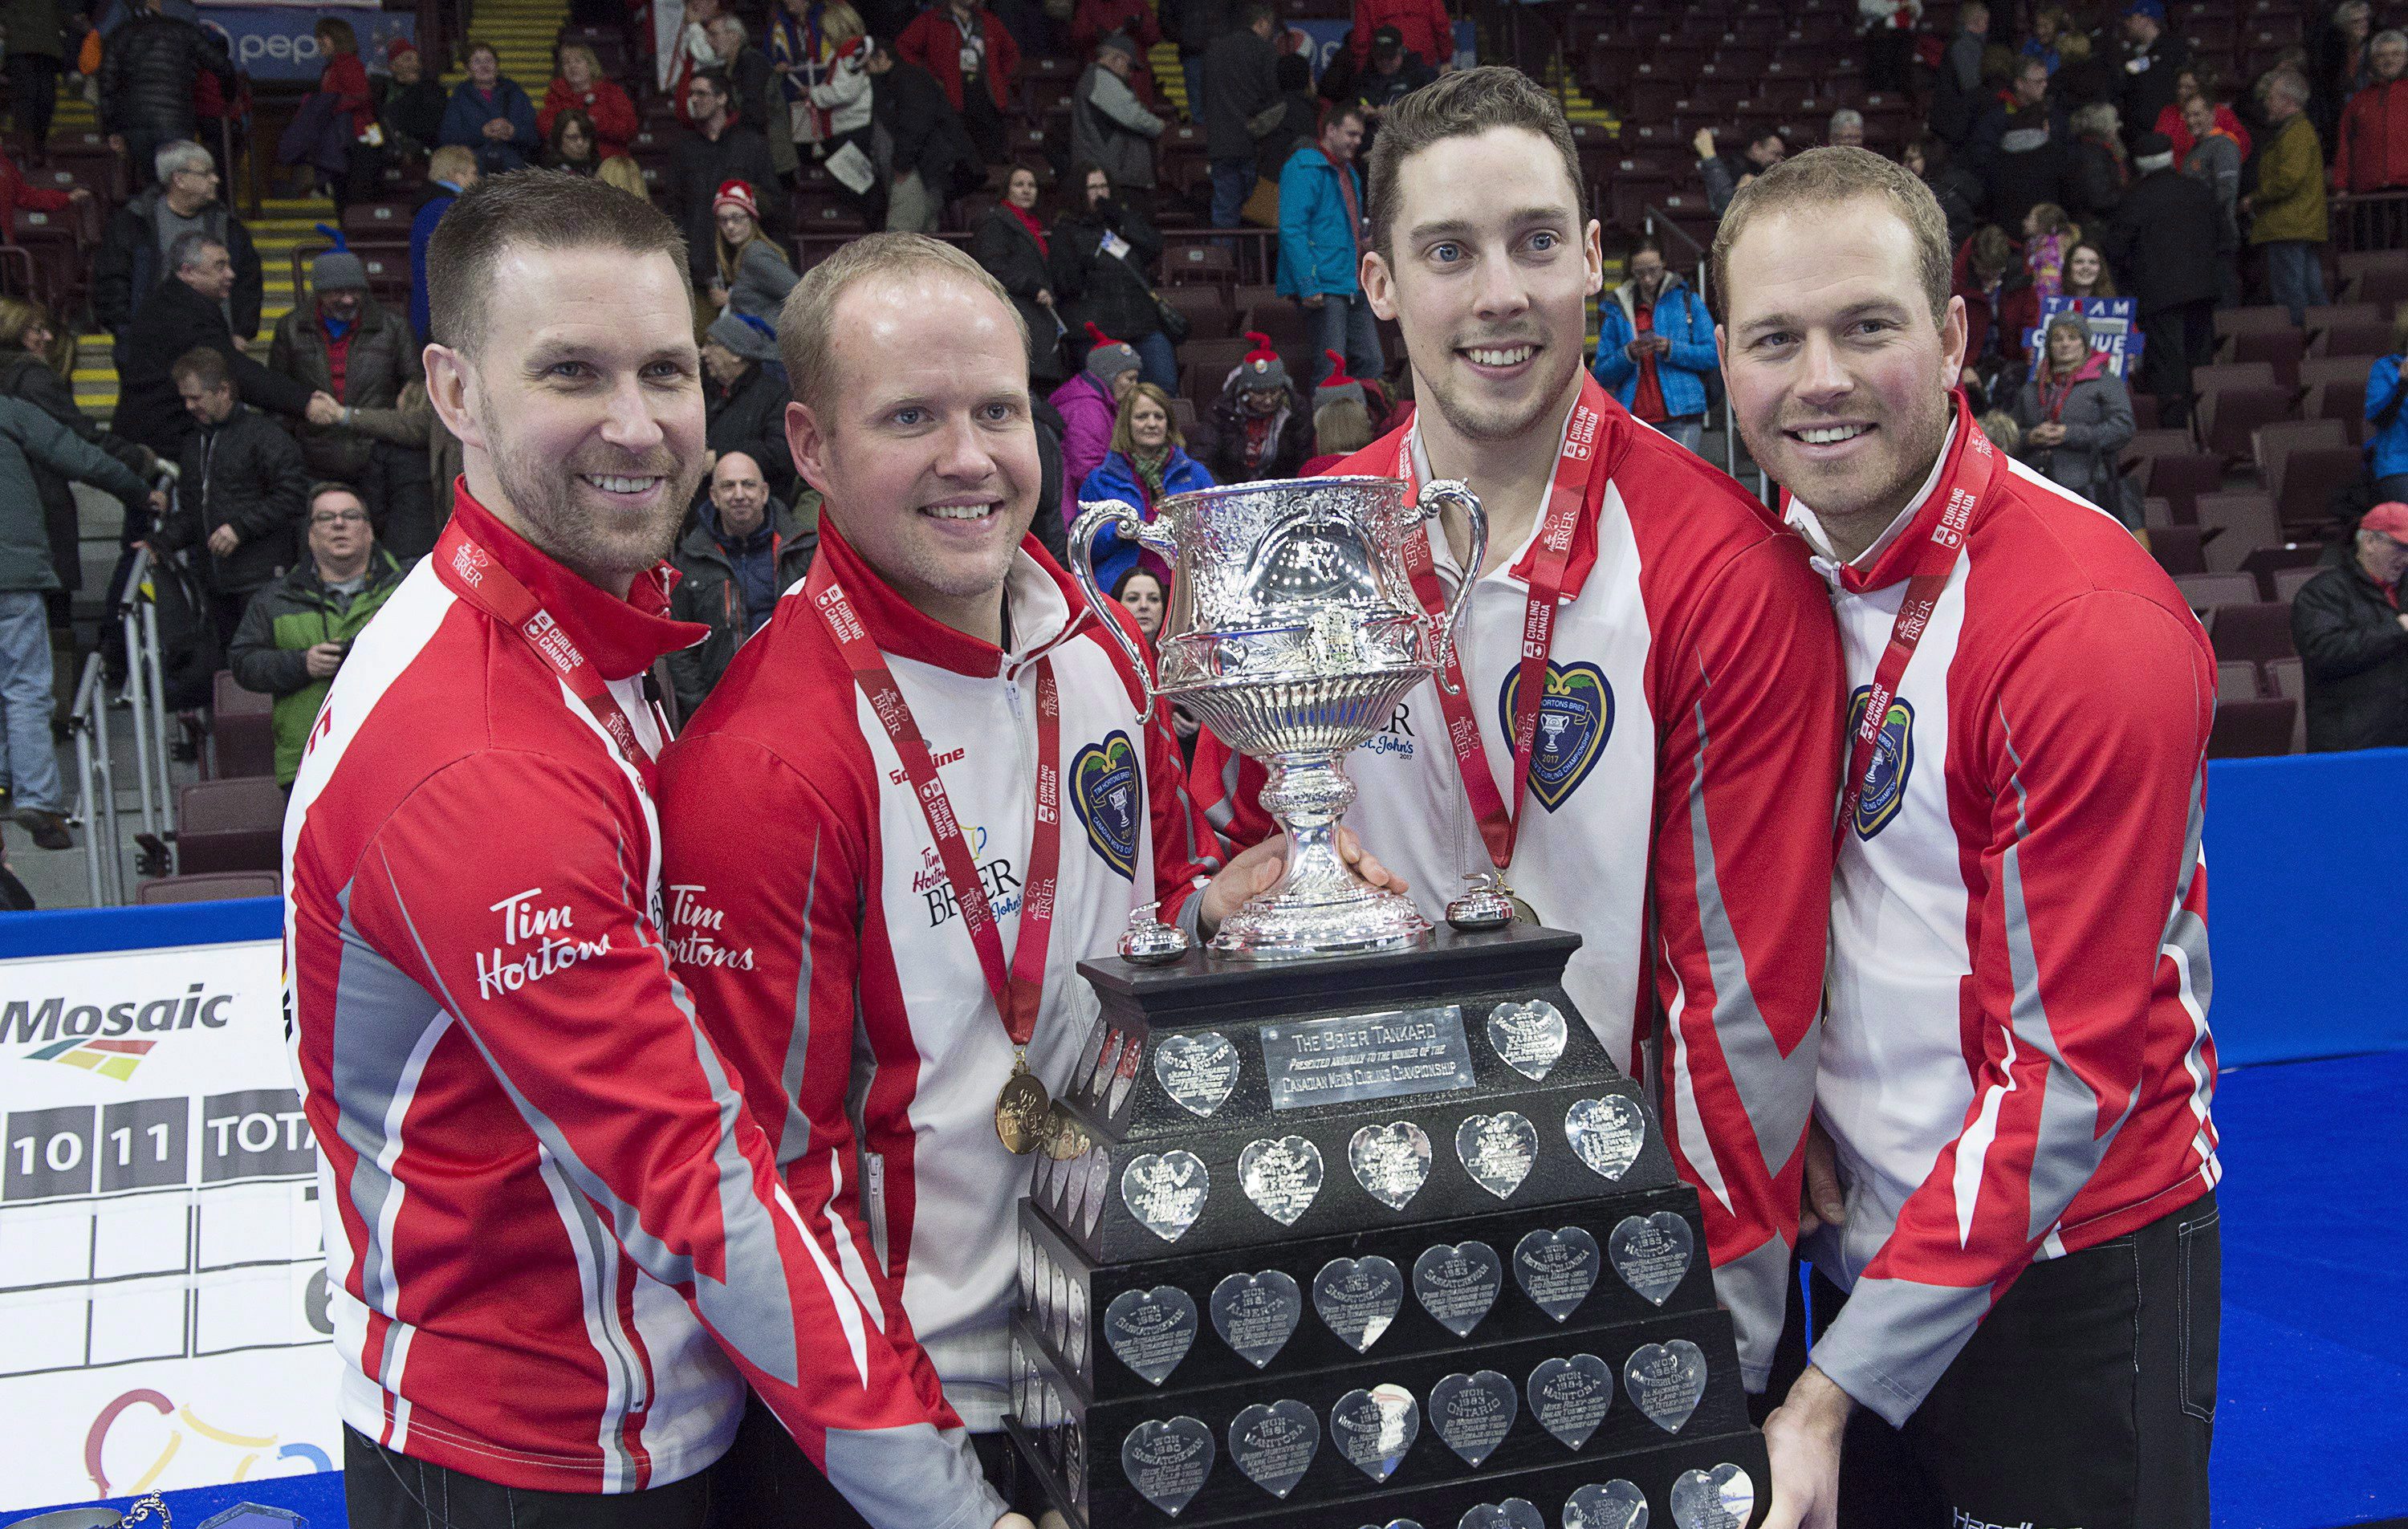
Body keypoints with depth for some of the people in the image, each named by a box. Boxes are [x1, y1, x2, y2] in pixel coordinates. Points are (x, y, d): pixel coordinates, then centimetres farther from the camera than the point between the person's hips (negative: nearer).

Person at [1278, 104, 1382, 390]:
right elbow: (1292, 229, -16)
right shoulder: (1305, 168, -8)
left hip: (1354, 288, 9)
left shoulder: (1349, 173, 21)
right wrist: (1308, 286, -22)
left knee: (1371, 363, 7)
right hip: (1323, 287, -9)